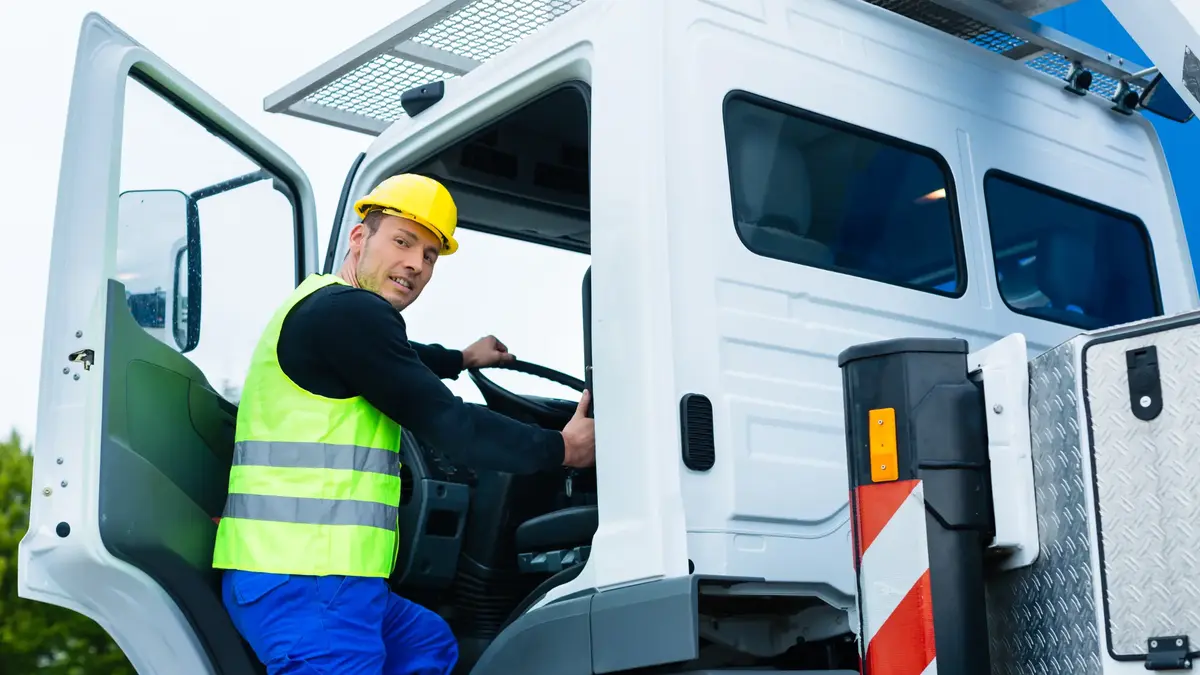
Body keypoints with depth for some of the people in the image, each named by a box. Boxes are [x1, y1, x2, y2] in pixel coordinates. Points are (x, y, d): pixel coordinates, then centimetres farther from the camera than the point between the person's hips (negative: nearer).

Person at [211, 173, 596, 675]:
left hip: (297, 572, 11)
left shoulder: (324, 308, 18)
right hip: (306, 583, -11)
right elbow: (443, 422, -15)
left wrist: (463, 359, 56)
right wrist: (560, 449, -5)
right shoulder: (348, 311, -15)